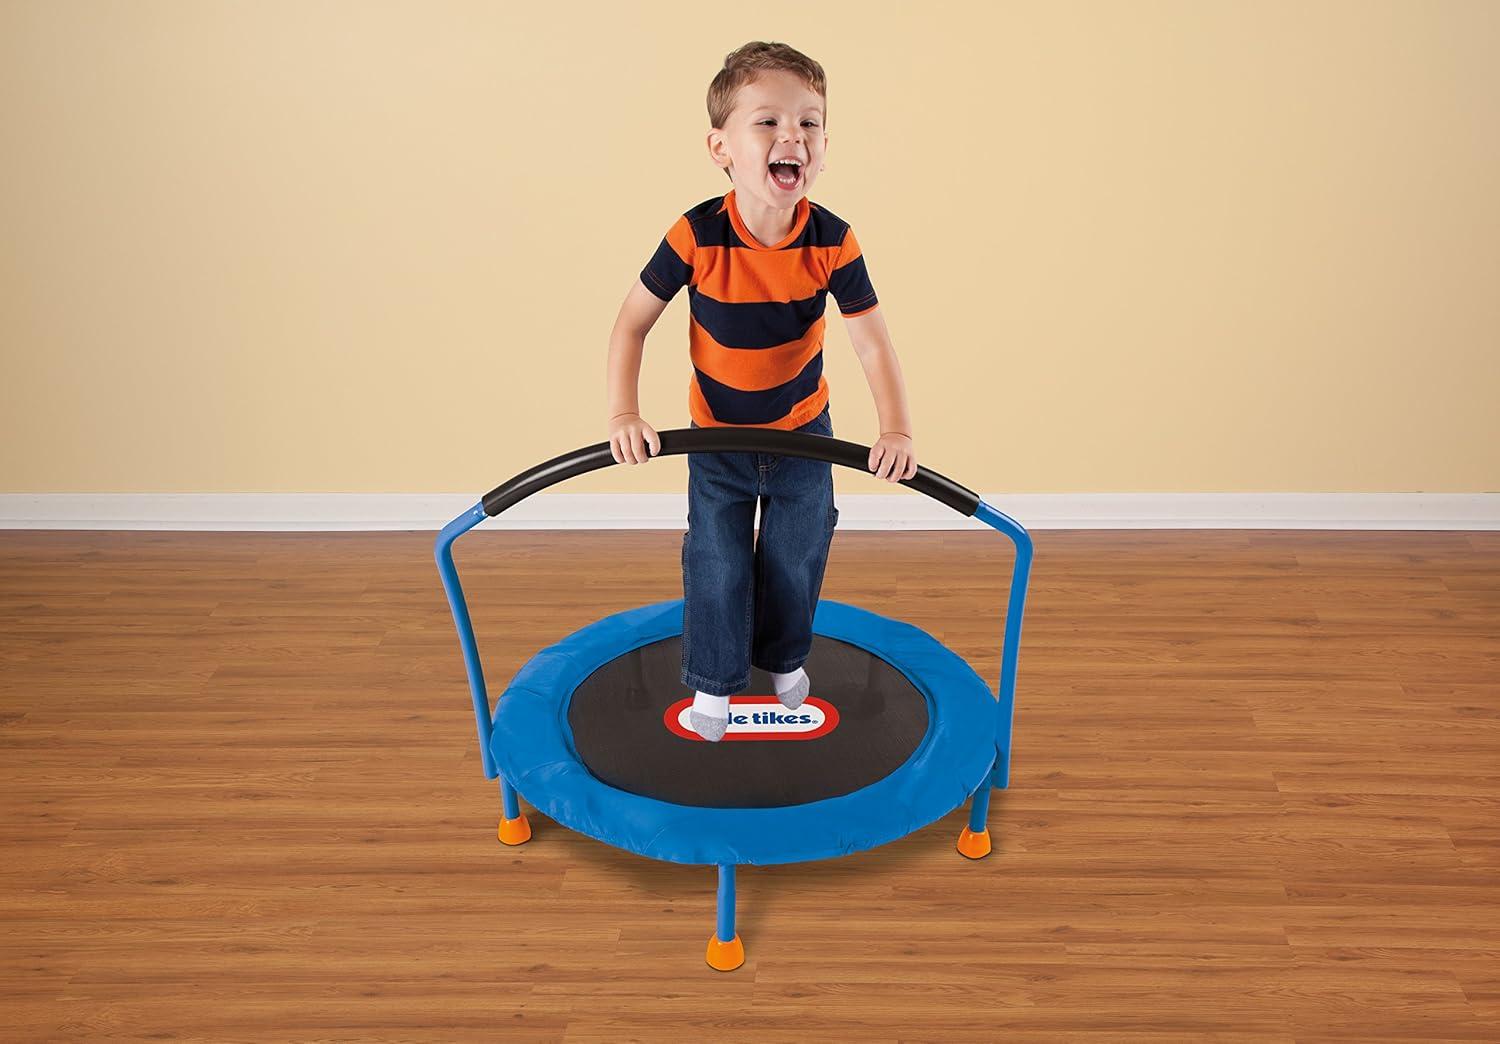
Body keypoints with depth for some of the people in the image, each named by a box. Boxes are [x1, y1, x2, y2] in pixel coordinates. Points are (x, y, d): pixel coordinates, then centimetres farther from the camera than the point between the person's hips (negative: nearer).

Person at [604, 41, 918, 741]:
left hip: (803, 431, 1)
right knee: (717, 564, 2)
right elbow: (633, 321, -15)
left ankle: (783, 659, 40)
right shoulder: (696, 237, -26)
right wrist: (623, 413, -24)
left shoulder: (832, 242, -22)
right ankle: (712, 682, 24)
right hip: (716, 435, -1)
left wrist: (896, 430, -29)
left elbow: (872, 342, -17)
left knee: (797, 558, 13)